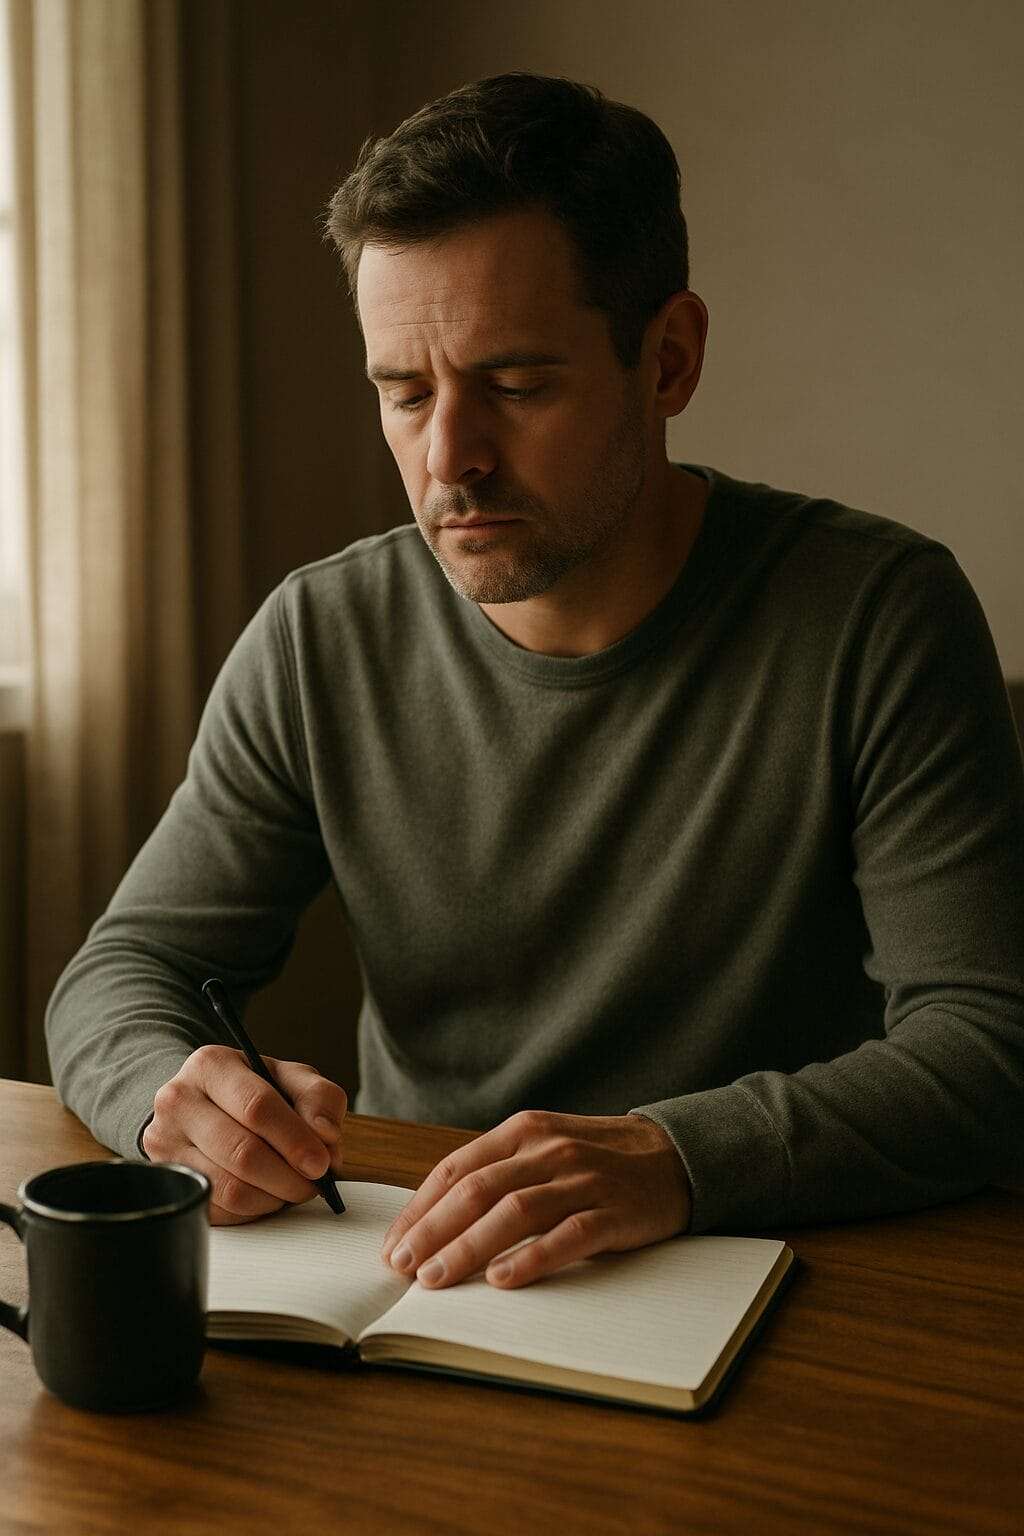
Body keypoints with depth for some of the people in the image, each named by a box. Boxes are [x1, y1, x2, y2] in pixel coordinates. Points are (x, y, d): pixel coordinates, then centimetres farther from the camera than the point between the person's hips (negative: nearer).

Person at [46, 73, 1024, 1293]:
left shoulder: (876, 615, -11)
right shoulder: (317, 641, -1)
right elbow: (122, 971, 3)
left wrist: (681, 1156, -32)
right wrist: (172, 1089, -21)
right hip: (394, 1285, 3)